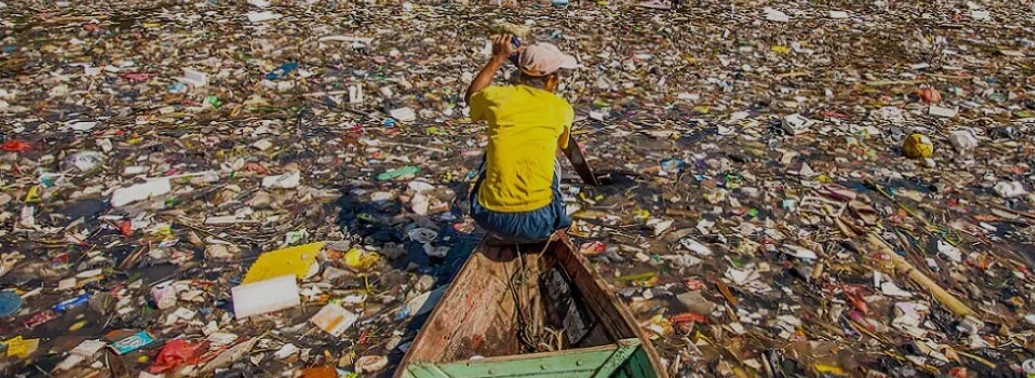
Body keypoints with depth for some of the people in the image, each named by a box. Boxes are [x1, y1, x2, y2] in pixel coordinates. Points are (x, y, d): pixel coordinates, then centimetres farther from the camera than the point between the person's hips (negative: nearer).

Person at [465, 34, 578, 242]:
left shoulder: (496, 97, 0)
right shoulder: (562, 109, 0)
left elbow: (471, 96, 27)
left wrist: (497, 58, 31)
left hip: (490, 219, 1)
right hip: (539, 224, -1)